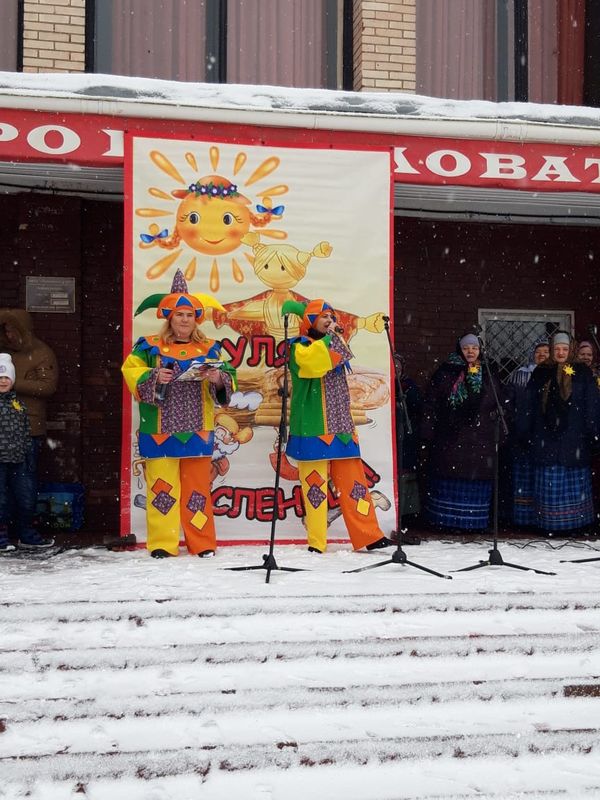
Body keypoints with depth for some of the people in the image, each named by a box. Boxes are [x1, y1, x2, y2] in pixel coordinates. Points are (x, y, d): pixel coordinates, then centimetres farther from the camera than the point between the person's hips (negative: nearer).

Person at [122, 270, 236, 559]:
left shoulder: (208, 349, 8)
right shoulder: (150, 347, 2)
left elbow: (228, 378, 5)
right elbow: (131, 371, -3)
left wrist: (219, 378, -17)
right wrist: (154, 377, -19)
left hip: (197, 432, 2)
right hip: (160, 433, -2)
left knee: (198, 486, 7)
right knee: (162, 486, 0)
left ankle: (202, 543, 15)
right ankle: (162, 543, 8)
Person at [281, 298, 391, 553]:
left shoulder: (335, 344, 18)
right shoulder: (300, 346, -4)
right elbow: (312, 362, -24)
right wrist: (327, 337, -16)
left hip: (340, 427, 6)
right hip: (313, 430, -6)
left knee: (353, 481, 5)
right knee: (315, 483, -5)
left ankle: (368, 535, 7)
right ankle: (316, 543, 2)